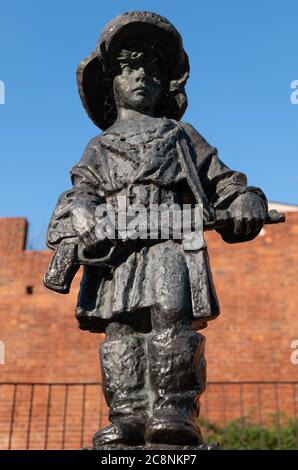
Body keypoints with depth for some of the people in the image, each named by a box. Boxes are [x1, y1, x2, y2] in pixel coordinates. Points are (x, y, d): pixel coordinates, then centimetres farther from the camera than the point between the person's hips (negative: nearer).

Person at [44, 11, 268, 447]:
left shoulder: (180, 135, 27)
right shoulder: (100, 147, 28)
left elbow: (220, 180, 24)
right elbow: (80, 194, 13)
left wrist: (245, 203, 2)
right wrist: (73, 234, -8)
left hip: (170, 240, -1)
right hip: (115, 248, 2)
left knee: (171, 318, -21)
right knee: (120, 334, -9)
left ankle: (175, 410, -20)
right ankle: (128, 416, -9)